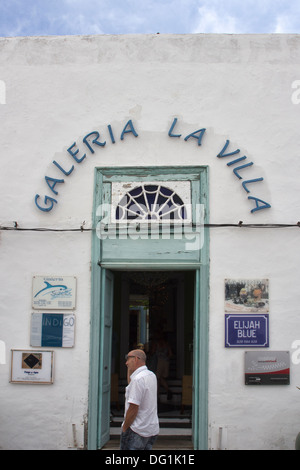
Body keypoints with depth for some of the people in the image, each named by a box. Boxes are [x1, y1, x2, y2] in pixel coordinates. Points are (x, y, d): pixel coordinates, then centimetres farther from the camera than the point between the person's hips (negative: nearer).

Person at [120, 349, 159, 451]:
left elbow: (133, 408, -19)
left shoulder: (138, 379, -18)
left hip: (137, 431, -9)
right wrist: (130, 369, 17)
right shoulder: (152, 376, 9)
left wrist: (124, 428, -9)